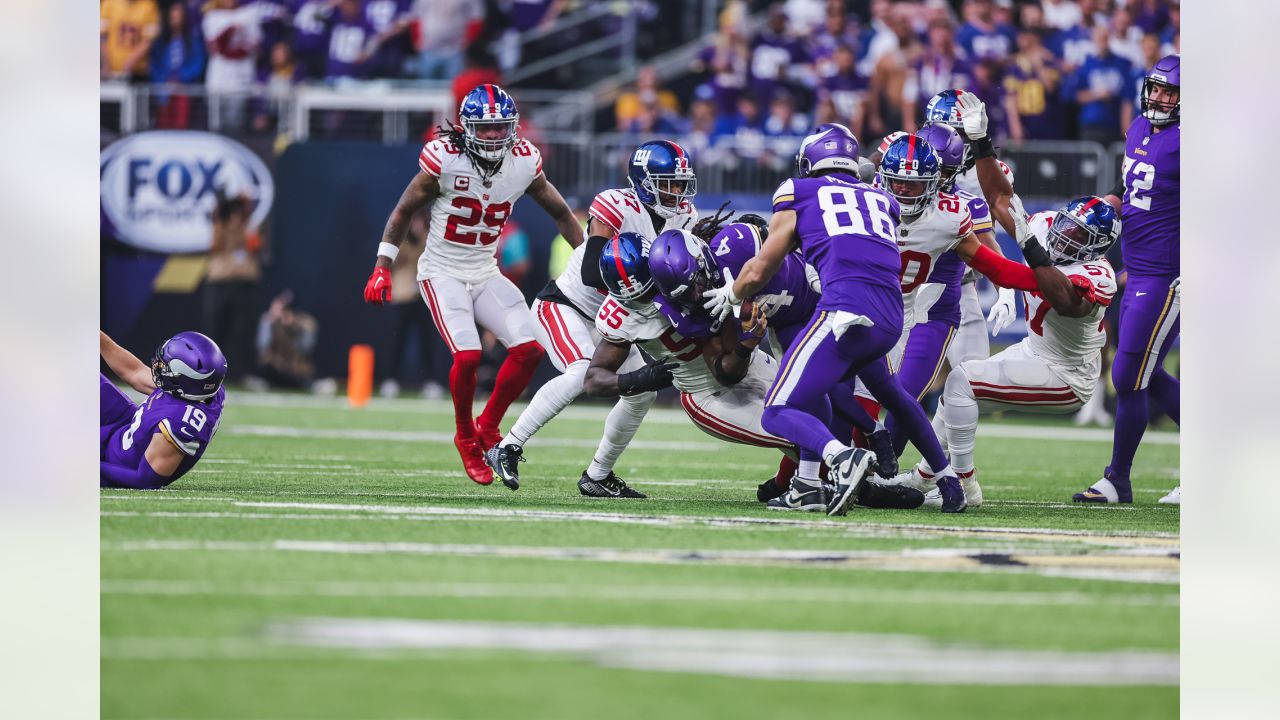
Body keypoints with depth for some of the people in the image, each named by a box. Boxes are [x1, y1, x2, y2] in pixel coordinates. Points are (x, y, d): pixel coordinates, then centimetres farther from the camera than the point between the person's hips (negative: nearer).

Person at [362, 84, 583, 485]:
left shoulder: (524, 163, -5)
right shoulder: (445, 160, -16)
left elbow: (561, 214, 10)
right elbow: (403, 211, -4)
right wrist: (382, 268, -8)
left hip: (485, 273, 5)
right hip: (442, 272, -5)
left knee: (529, 349, -12)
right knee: (468, 355, -22)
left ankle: (488, 426, 10)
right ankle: (466, 438, 4)